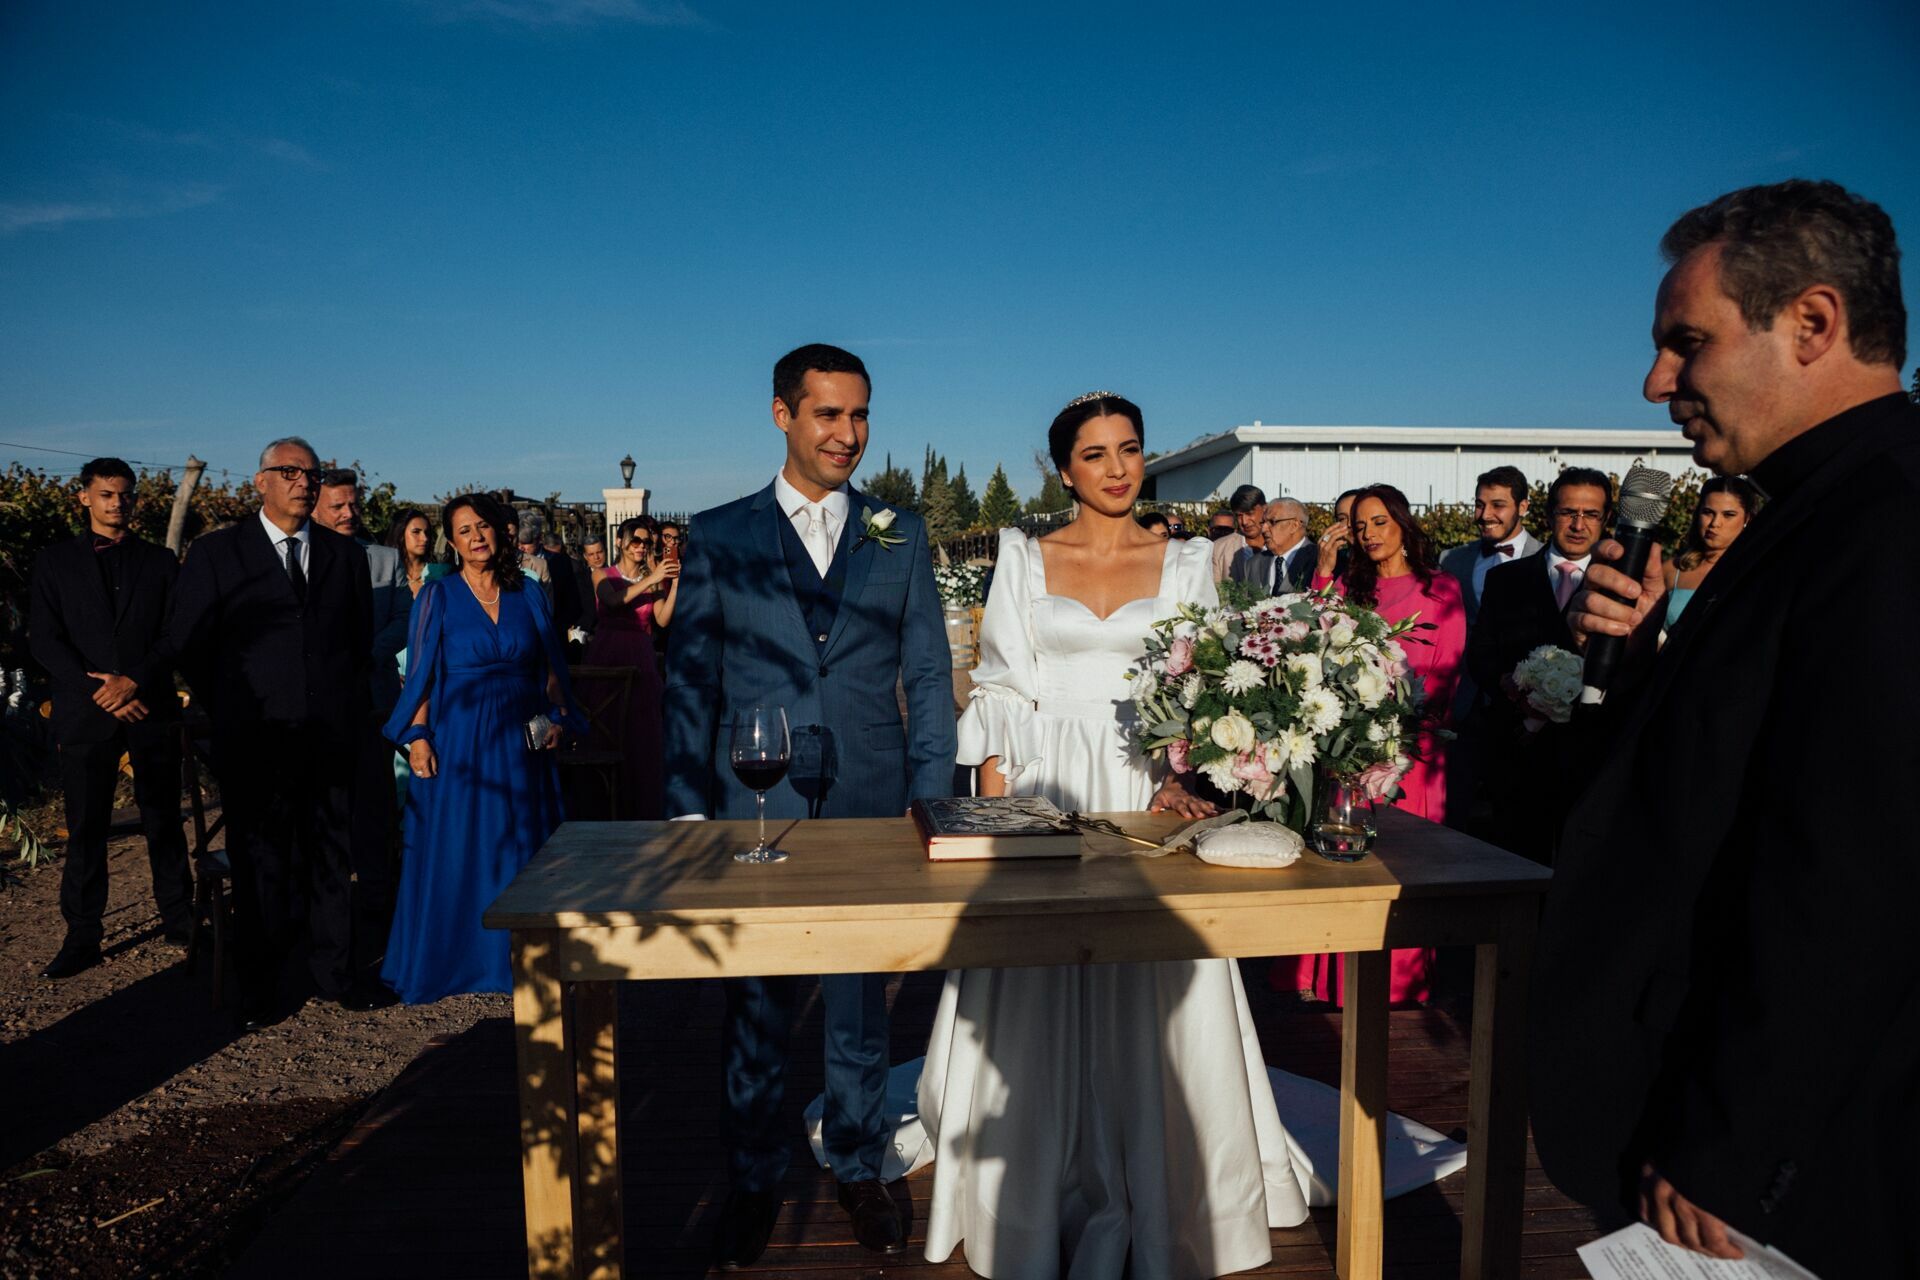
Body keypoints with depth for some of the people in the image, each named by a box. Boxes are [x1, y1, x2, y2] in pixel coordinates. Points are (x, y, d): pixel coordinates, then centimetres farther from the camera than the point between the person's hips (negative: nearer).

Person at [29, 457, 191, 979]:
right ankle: (82, 936, 11)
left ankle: (177, 918, 17)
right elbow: (43, 639, 0)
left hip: (151, 710, 0)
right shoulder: (55, 561, 8)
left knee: (164, 820, 7)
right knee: (85, 827, 3)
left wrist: (134, 681, -13)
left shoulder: (160, 561, 9)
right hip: (85, 714, 0)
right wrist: (99, 692, -11)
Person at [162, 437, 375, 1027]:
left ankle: (333, 970, 22)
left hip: (331, 735, 2)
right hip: (254, 739, -2)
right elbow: (185, 641, 4)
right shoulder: (216, 552, 2)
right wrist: (228, 710, 5)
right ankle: (264, 986, 17)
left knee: (331, 854, 10)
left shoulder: (346, 554, 10)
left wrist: (346, 707, 10)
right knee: (260, 861, 5)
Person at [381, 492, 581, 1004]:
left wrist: (556, 717, -3)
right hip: (456, 738, -3)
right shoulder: (438, 596, 0)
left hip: (520, 740, 3)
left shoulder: (528, 593, 7)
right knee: (450, 851, 3)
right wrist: (417, 738, -12)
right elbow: (420, 673, -3)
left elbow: (550, 667, 10)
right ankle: (436, 965, 16)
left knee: (519, 850, 8)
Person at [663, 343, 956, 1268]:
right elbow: (690, 681, 2)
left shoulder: (901, 535, 6)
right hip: (755, 812, 0)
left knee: (863, 1004, 14)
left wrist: (932, 802, -2)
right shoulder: (718, 536, 2)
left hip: (871, 809, 1)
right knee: (755, 1010, 12)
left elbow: (929, 676, 5)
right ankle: (753, 1181, 31)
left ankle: (859, 1166, 34)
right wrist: (687, 809, -4)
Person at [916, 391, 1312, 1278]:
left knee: (1147, 1000, 5)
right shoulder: (1025, 558, 5)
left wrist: (1181, 781, -12)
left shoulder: (1185, 563, 6)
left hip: (1147, 788, 1)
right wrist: (994, 797, -6)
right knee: (1039, 1002, 5)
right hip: (1044, 789, 0)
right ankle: (1042, 1206, 23)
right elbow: (1000, 689, 3)